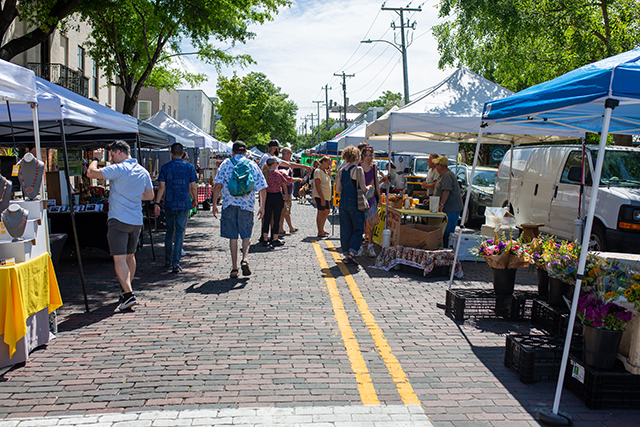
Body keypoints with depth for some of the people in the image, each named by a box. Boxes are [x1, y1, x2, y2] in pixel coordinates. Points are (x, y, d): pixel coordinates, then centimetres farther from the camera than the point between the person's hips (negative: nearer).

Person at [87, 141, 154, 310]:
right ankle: (126, 289, 32)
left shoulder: (118, 169, -12)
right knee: (130, 256, 20)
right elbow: (150, 195, 18)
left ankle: (129, 294, -17)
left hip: (118, 220, -7)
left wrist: (96, 158, 2)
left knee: (119, 259, -8)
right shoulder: (143, 171, 10)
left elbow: (91, 173, -15)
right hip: (137, 221, 7)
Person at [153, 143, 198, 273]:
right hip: (184, 204, -1)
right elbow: (193, 187, 0)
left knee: (169, 232, 15)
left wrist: (157, 203, -1)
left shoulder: (165, 167, 1)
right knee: (180, 232, 1)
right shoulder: (189, 167, 0)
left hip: (169, 204, 1)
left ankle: (168, 260, 23)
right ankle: (176, 263, -6)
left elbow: (162, 187, -4)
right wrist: (195, 200, 15)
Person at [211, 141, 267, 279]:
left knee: (233, 236, 7)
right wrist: (262, 206, 11)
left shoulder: (226, 164, 5)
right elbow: (262, 188, 5)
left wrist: (214, 204, 3)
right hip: (247, 204, 0)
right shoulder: (252, 165, 8)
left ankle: (234, 268, 7)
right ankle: (245, 259, -9)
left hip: (230, 204, 0)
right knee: (246, 234, 14)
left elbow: (218, 185, -2)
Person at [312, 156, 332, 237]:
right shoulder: (318, 171, -14)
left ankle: (322, 229, 27)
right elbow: (317, 186, -20)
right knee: (321, 212, -5)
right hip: (320, 196, -10)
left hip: (326, 196, 10)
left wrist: (329, 173, 6)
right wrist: (322, 198, -24)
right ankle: (320, 232, 2)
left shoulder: (325, 171, 14)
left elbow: (328, 180, 22)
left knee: (327, 211, 16)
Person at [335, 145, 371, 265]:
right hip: (355, 203, -6)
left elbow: (337, 190, 9)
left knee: (345, 229, 10)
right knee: (358, 229, 5)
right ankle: (352, 253, -6)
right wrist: (368, 188, 6)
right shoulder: (358, 170, -11)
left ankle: (346, 255, 13)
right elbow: (363, 188, -15)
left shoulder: (341, 171, 7)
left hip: (343, 203, 6)